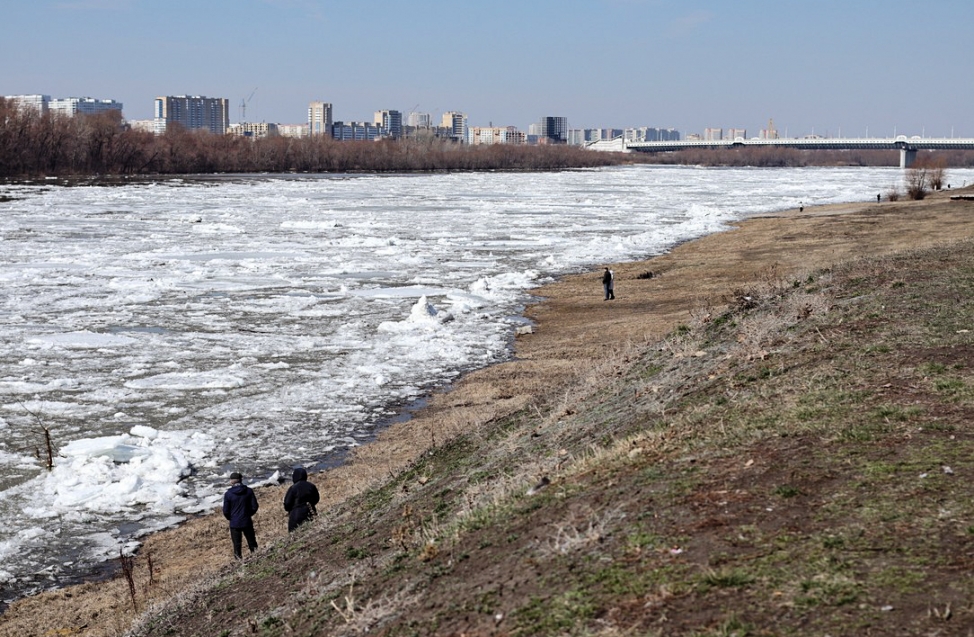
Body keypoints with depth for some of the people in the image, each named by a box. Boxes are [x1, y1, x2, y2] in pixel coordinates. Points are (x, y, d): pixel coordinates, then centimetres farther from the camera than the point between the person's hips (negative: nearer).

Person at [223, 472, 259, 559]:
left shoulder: (228, 494, -10)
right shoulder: (249, 491, -6)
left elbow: (226, 511, -6)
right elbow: (254, 507, -3)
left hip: (235, 523, -1)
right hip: (247, 522, 1)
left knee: (237, 545, 8)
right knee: (252, 544, 15)